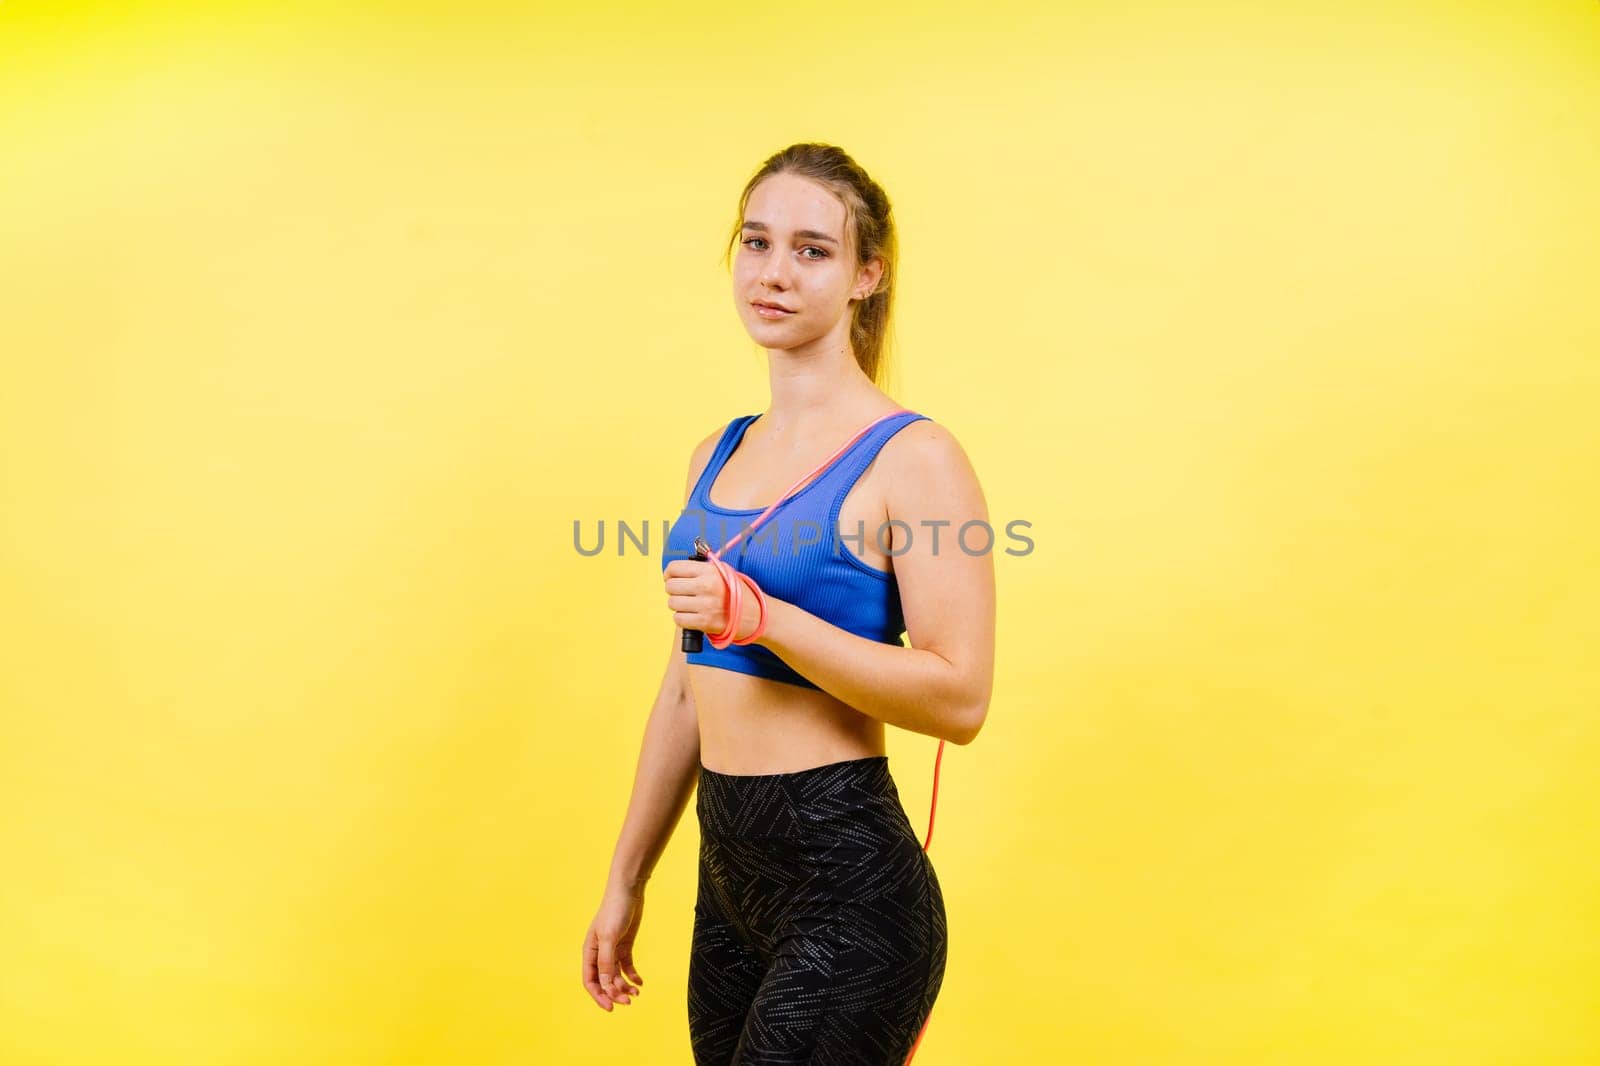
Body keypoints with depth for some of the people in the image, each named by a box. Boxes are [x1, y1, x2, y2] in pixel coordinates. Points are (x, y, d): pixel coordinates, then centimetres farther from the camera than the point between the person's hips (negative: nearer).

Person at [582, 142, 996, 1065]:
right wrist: (627, 881, 18)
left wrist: (762, 616, -23)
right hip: (728, 876, 7)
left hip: (849, 883, -7)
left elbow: (960, 697, -17)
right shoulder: (718, 453, 10)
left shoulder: (912, 458, -10)